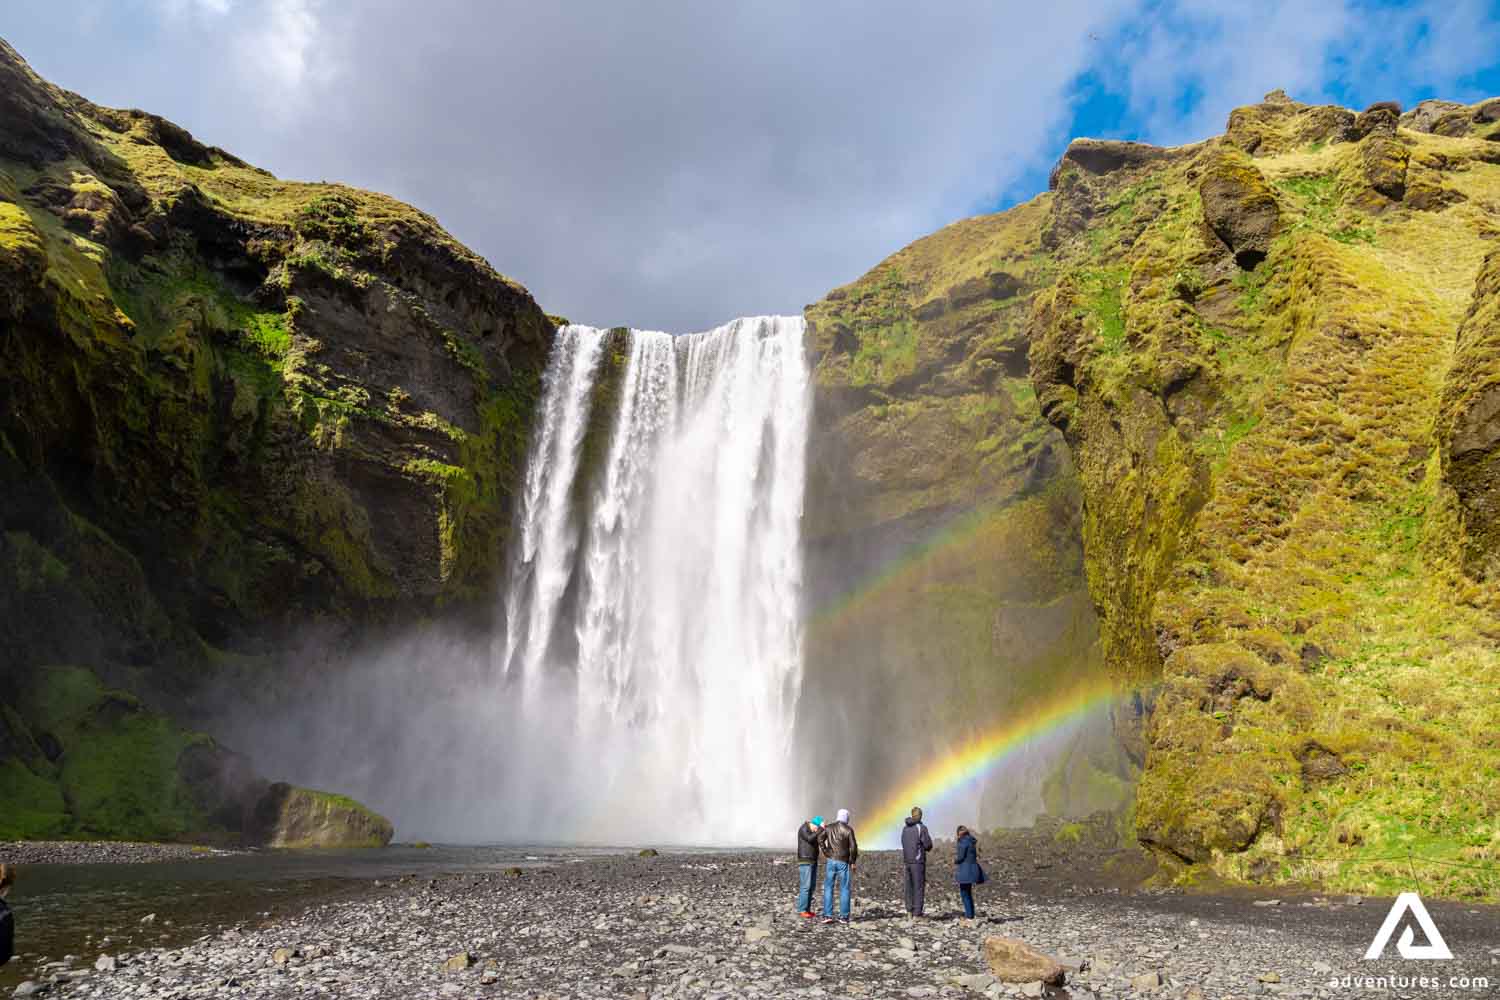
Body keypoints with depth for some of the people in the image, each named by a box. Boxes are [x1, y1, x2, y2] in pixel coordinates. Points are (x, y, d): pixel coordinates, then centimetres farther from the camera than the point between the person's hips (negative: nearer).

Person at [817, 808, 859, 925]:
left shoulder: (829, 827, 3)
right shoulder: (849, 829, -7)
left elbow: (820, 839, -8)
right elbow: (853, 847, -12)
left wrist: (826, 854, -1)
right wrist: (853, 862, -2)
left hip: (831, 861, 2)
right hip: (844, 862, -2)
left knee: (828, 888, 7)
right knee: (845, 889, 6)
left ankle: (827, 915, -2)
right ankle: (844, 917, 4)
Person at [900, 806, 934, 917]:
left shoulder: (905, 828, 9)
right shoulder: (922, 828, -12)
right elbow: (928, 846, -12)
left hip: (907, 860, 6)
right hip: (918, 861, -6)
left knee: (910, 887, 16)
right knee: (919, 887, -2)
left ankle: (909, 912, 18)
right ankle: (916, 914, -4)